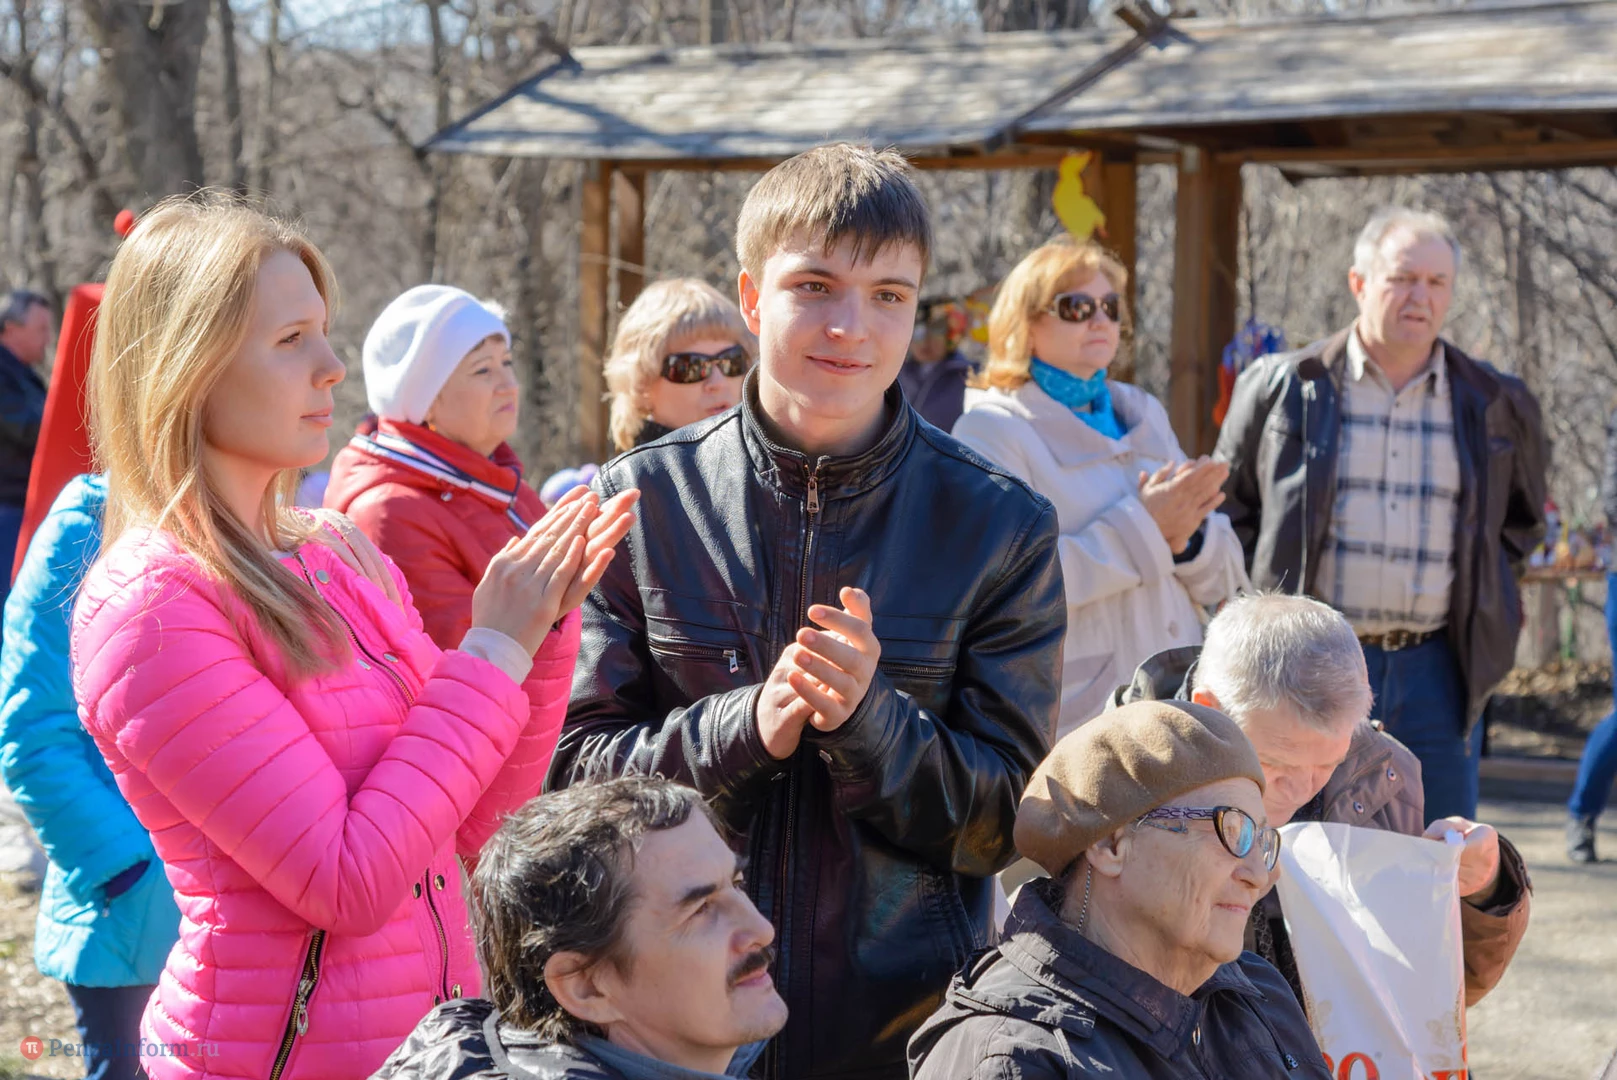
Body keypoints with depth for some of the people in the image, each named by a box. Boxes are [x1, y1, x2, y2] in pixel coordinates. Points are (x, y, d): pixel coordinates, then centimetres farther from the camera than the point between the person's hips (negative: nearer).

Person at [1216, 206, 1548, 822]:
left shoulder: (1495, 404, 8)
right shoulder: (1283, 387, 2)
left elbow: (1523, 519, 25)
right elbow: (1227, 507, 13)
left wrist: (1484, 599, 12)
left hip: (1435, 673, 2)